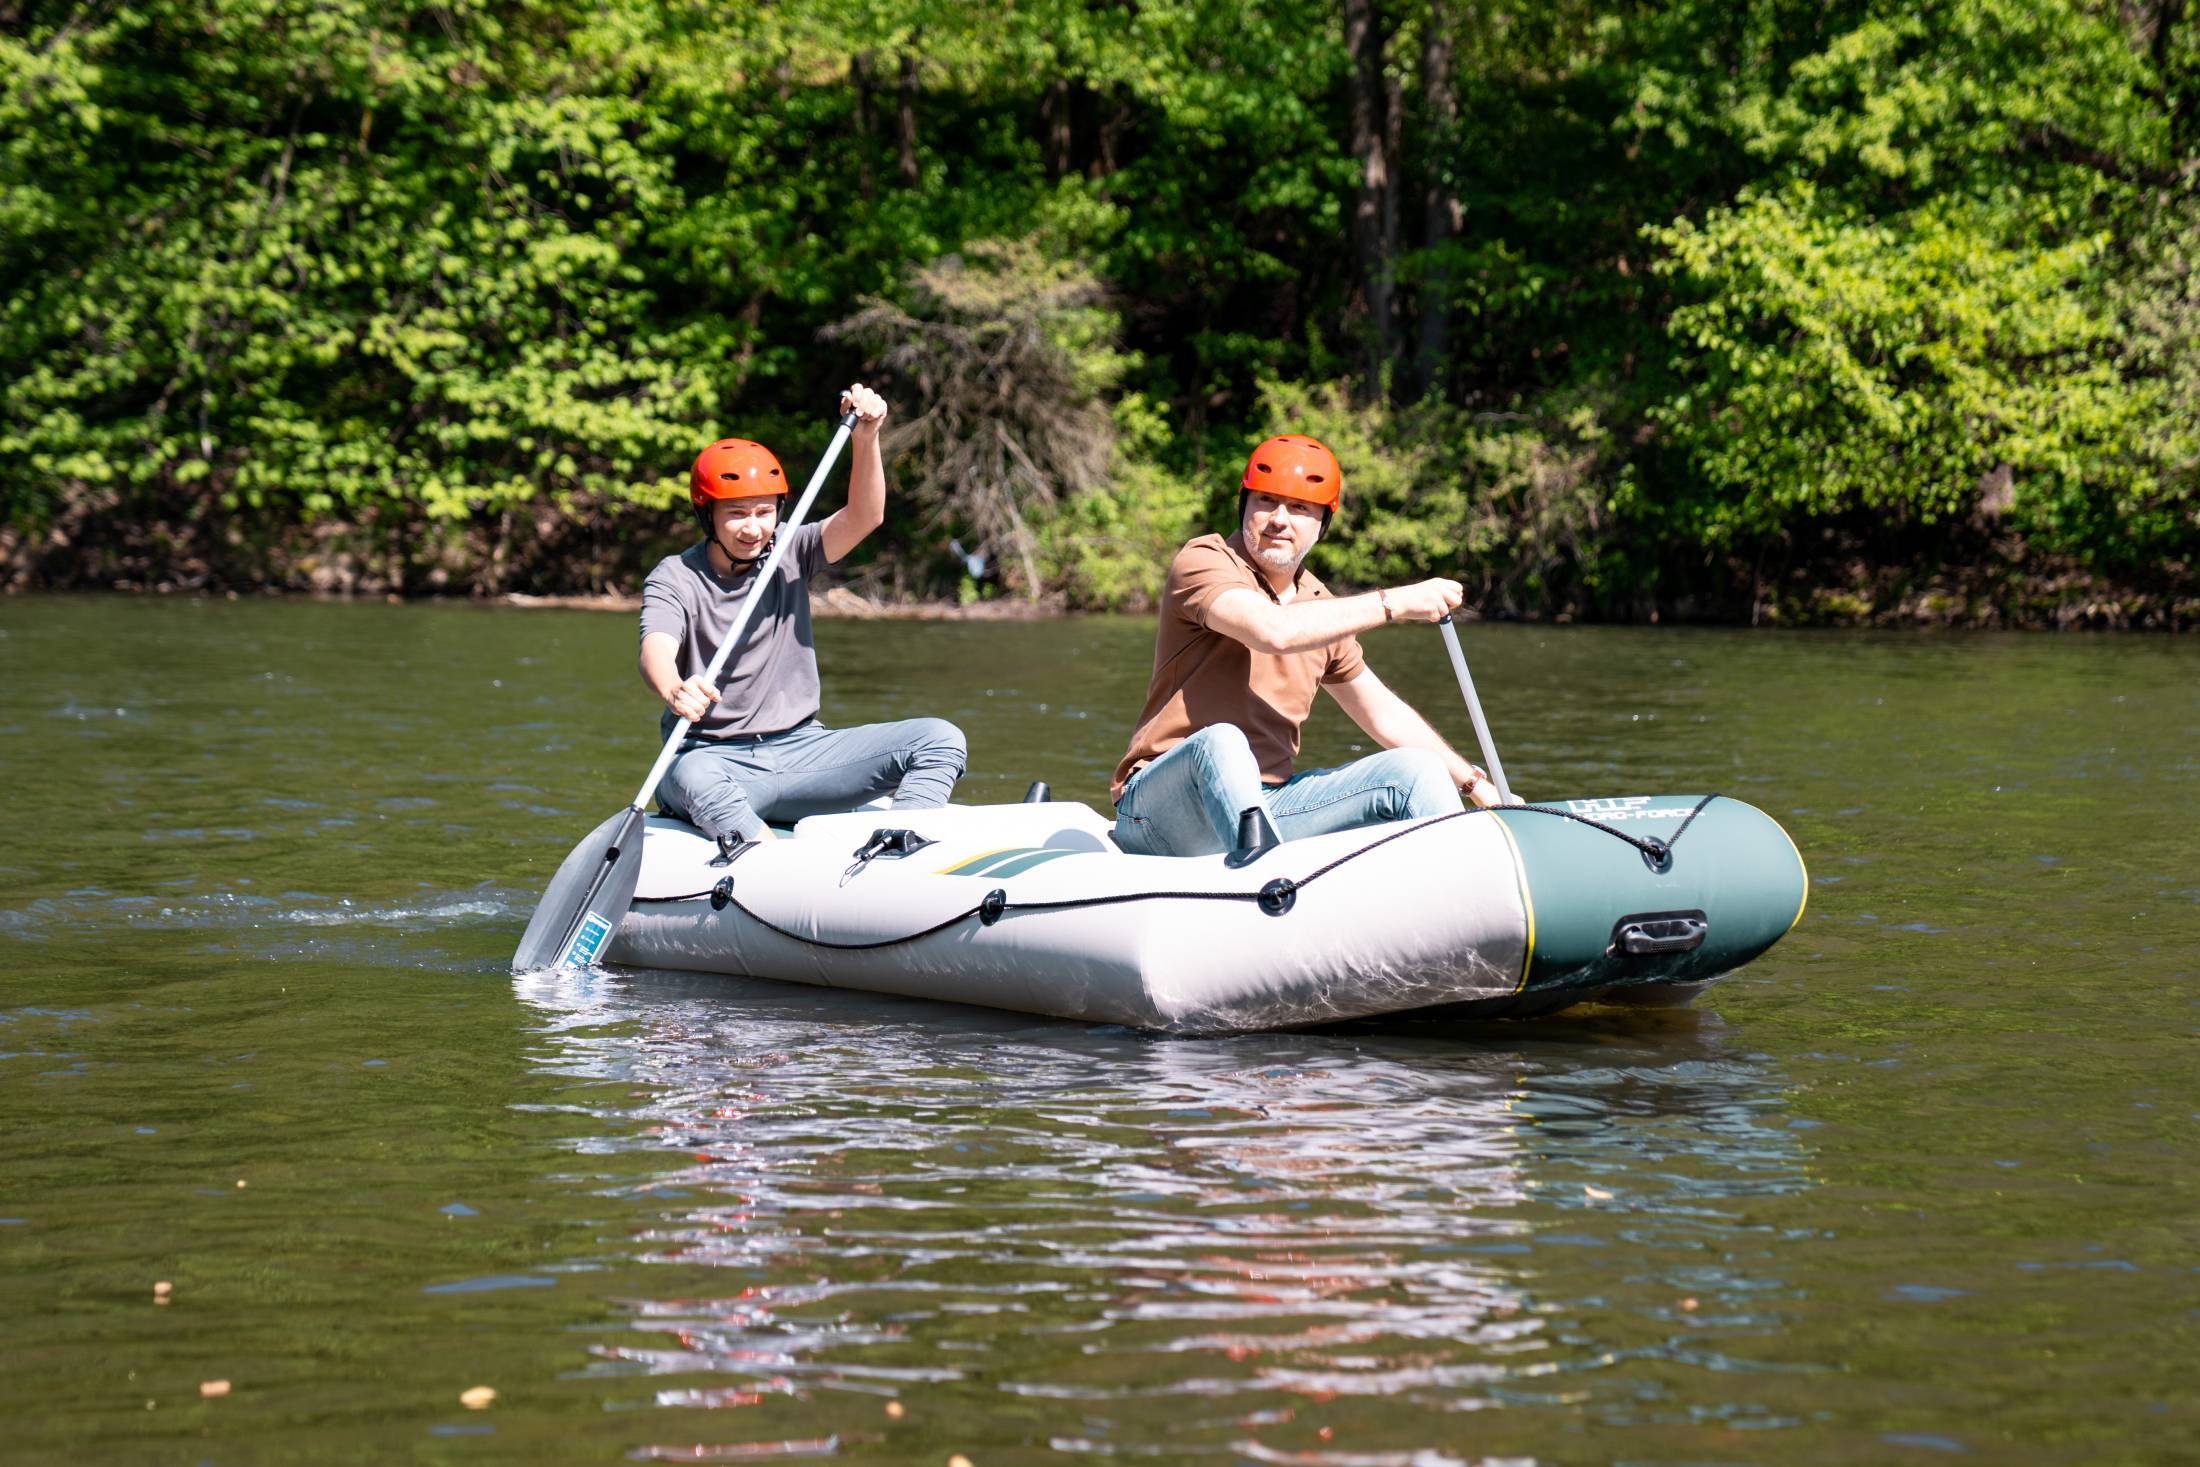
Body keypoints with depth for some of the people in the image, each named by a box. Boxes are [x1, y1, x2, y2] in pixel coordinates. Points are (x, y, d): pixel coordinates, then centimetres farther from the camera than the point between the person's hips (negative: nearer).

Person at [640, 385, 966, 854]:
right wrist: (674, 691, -47)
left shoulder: (789, 555, 8)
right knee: (694, 780, -41)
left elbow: (863, 518, -8)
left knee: (940, 739, -14)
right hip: (714, 757, -4)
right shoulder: (675, 578, -4)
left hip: (800, 749, 4)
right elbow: (656, 650, -23)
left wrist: (865, 439, -25)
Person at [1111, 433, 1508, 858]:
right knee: (1221, 741, -39)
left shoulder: (1319, 606, 14)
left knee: (1415, 769, -2)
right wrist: (1394, 603, -20)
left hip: (1264, 806, 7)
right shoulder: (1201, 563, -7)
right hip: (1165, 804, -7)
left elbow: (1383, 715, 25)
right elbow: (1272, 630, -28)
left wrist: (1476, 785, 22)